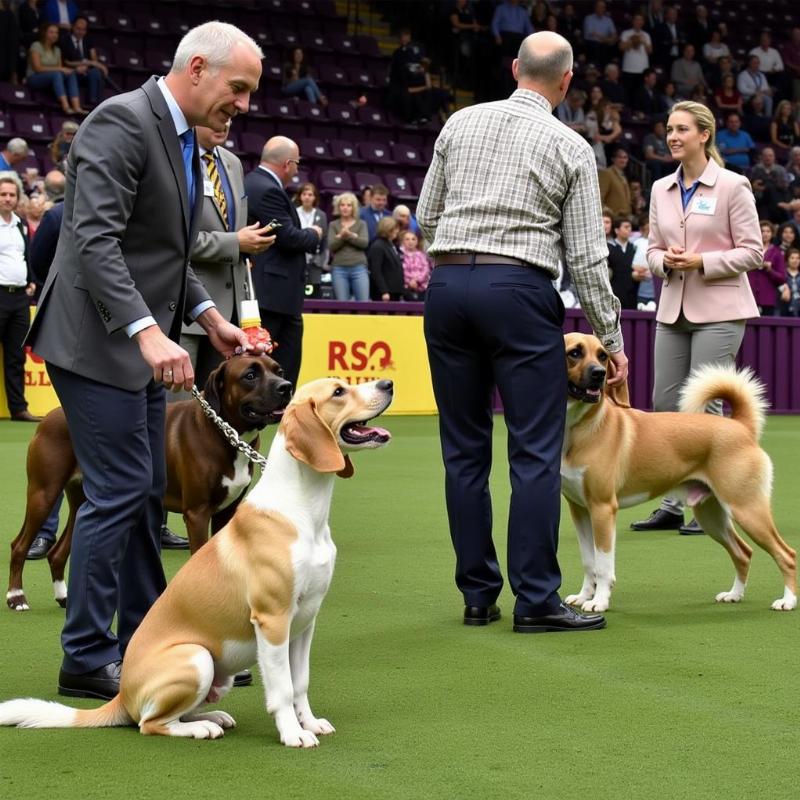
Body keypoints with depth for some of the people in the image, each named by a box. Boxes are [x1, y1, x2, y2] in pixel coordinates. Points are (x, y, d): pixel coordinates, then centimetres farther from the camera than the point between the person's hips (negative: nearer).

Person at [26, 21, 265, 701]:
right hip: (98, 341, -10)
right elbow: (96, 241, -26)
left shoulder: (181, 137, 14)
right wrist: (148, 330, -35)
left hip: (142, 342, 10)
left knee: (147, 493, 13)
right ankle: (86, 658, 3)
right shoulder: (122, 122, -16)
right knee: (118, 491, -7)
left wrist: (208, 315, 13)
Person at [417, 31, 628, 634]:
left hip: (447, 284, 4)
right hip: (519, 290, -4)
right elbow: (587, 255, -1)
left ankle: (477, 595, 12)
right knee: (536, 450, -1)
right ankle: (536, 600, -3)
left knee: (465, 449, 8)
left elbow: (426, 216, 13)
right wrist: (612, 338, 6)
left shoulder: (462, 123, 10)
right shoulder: (571, 148, 1)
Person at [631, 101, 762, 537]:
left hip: (718, 309, -6)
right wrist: (665, 261, -7)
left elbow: (752, 251, -7)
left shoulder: (732, 186, -5)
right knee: (665, 403, 4)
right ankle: (671, 505, 13)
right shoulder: (661, 189, 11)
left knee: (705, 405, -6)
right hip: (673, 308, 6)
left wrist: (702, 262, -18)